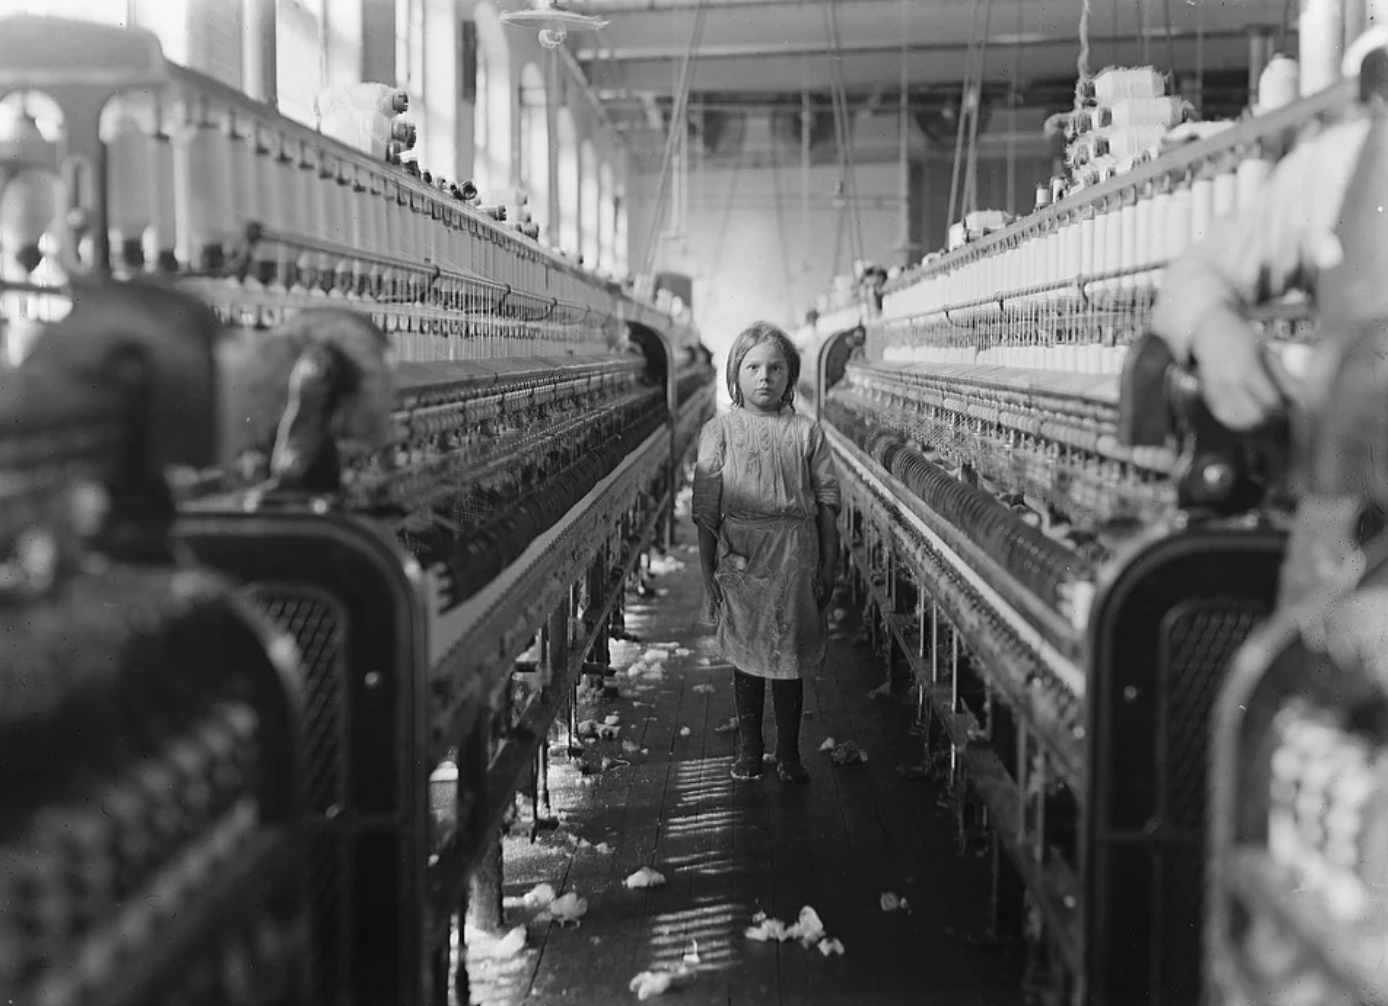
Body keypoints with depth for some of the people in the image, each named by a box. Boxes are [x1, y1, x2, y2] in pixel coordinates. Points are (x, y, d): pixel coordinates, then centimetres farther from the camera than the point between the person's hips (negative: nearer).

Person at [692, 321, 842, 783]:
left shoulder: (806, 432, 4)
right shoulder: (719, 431, 1)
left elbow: (827, 503, 5)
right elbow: (706, 509, 1)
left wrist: (828, 568, 3)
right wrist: (708, 571, -2)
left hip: (795, 559, 0)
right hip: (739, 558, 0)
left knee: (790, 657, 5)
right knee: (746, 657, 9)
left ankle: (789, 753, 17)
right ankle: (748, 748, 24)